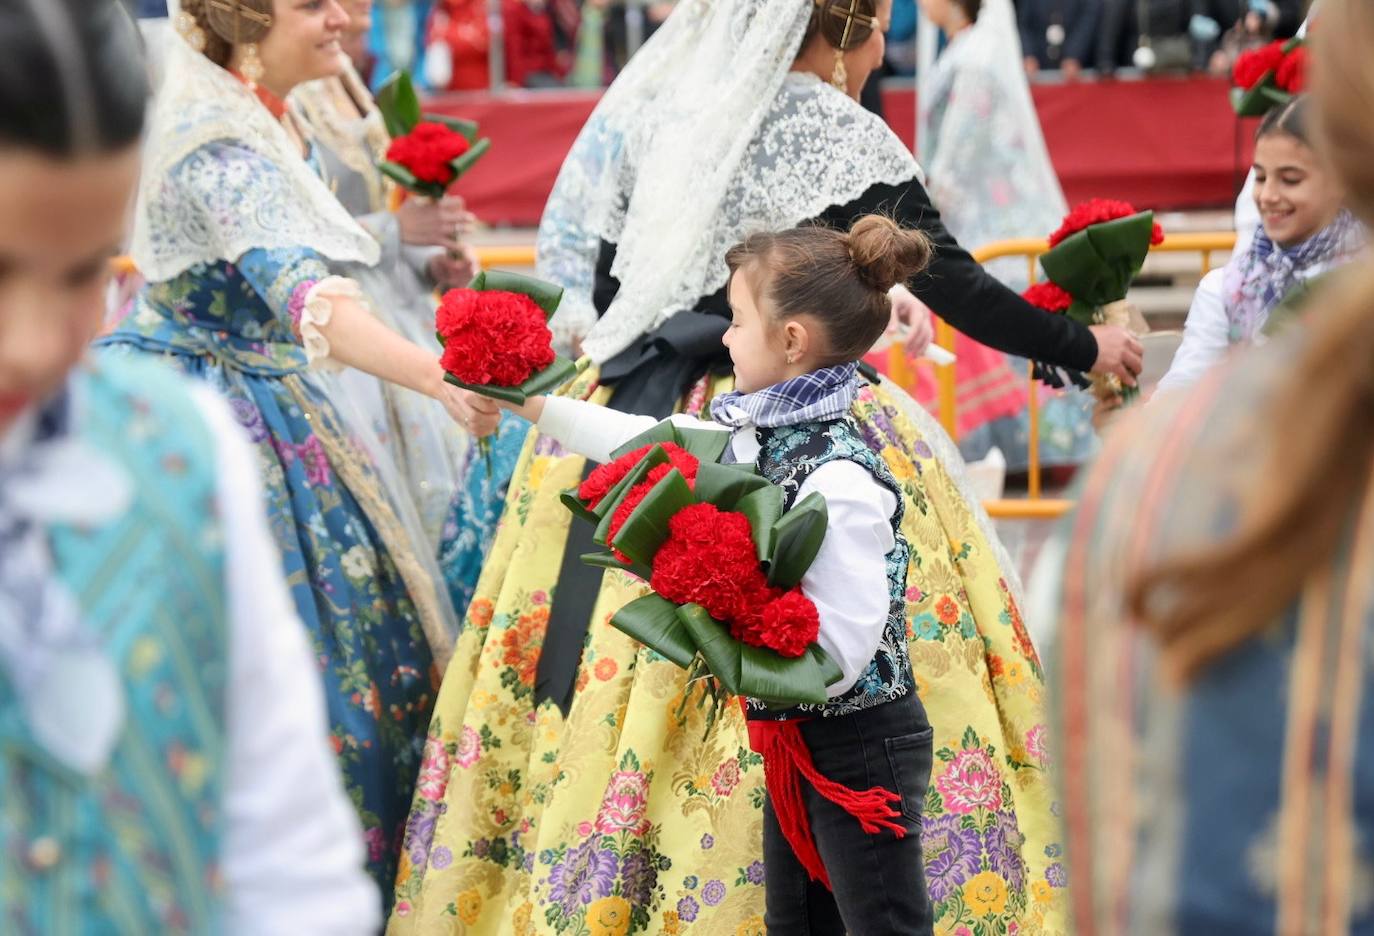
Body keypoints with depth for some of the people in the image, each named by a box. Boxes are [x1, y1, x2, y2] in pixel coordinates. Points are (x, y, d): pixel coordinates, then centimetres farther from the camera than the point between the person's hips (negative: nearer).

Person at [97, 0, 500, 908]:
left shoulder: (262, 120, 8)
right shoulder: (221, 145, -24)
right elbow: (307, 296, -39)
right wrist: (440, 379, -51)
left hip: (269, 408, 10)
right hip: (215, 426, -10)